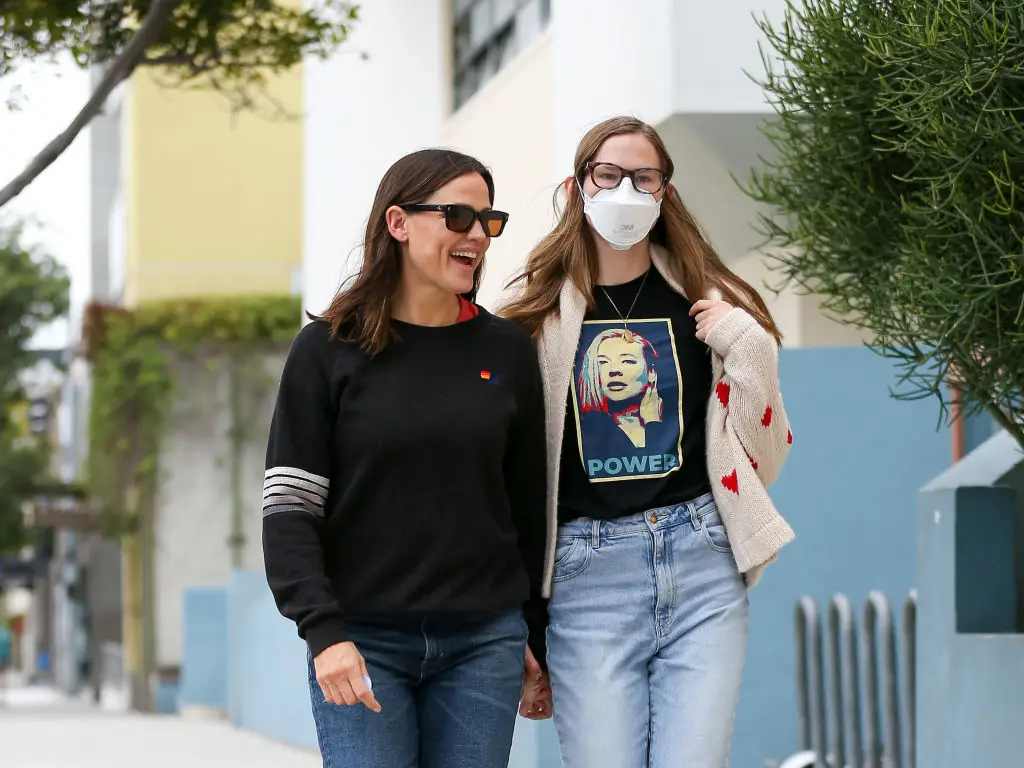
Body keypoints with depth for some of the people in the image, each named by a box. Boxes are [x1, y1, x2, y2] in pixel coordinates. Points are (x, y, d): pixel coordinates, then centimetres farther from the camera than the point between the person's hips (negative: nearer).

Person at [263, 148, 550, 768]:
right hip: (363, 641, -2)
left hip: (484, 643, 2)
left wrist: (536, 635, 13)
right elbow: (288, 508, -4)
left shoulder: (507, 350, 7)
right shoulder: (329, 350, -1)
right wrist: (323, 631, -15)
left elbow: (528, 504, 13)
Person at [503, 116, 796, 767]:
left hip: (701, 561, 1)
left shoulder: (705, 302, 10)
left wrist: (747, 350, -3)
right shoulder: (539, 313, 6)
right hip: (588, 575, -1)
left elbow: (765, 458, 12)